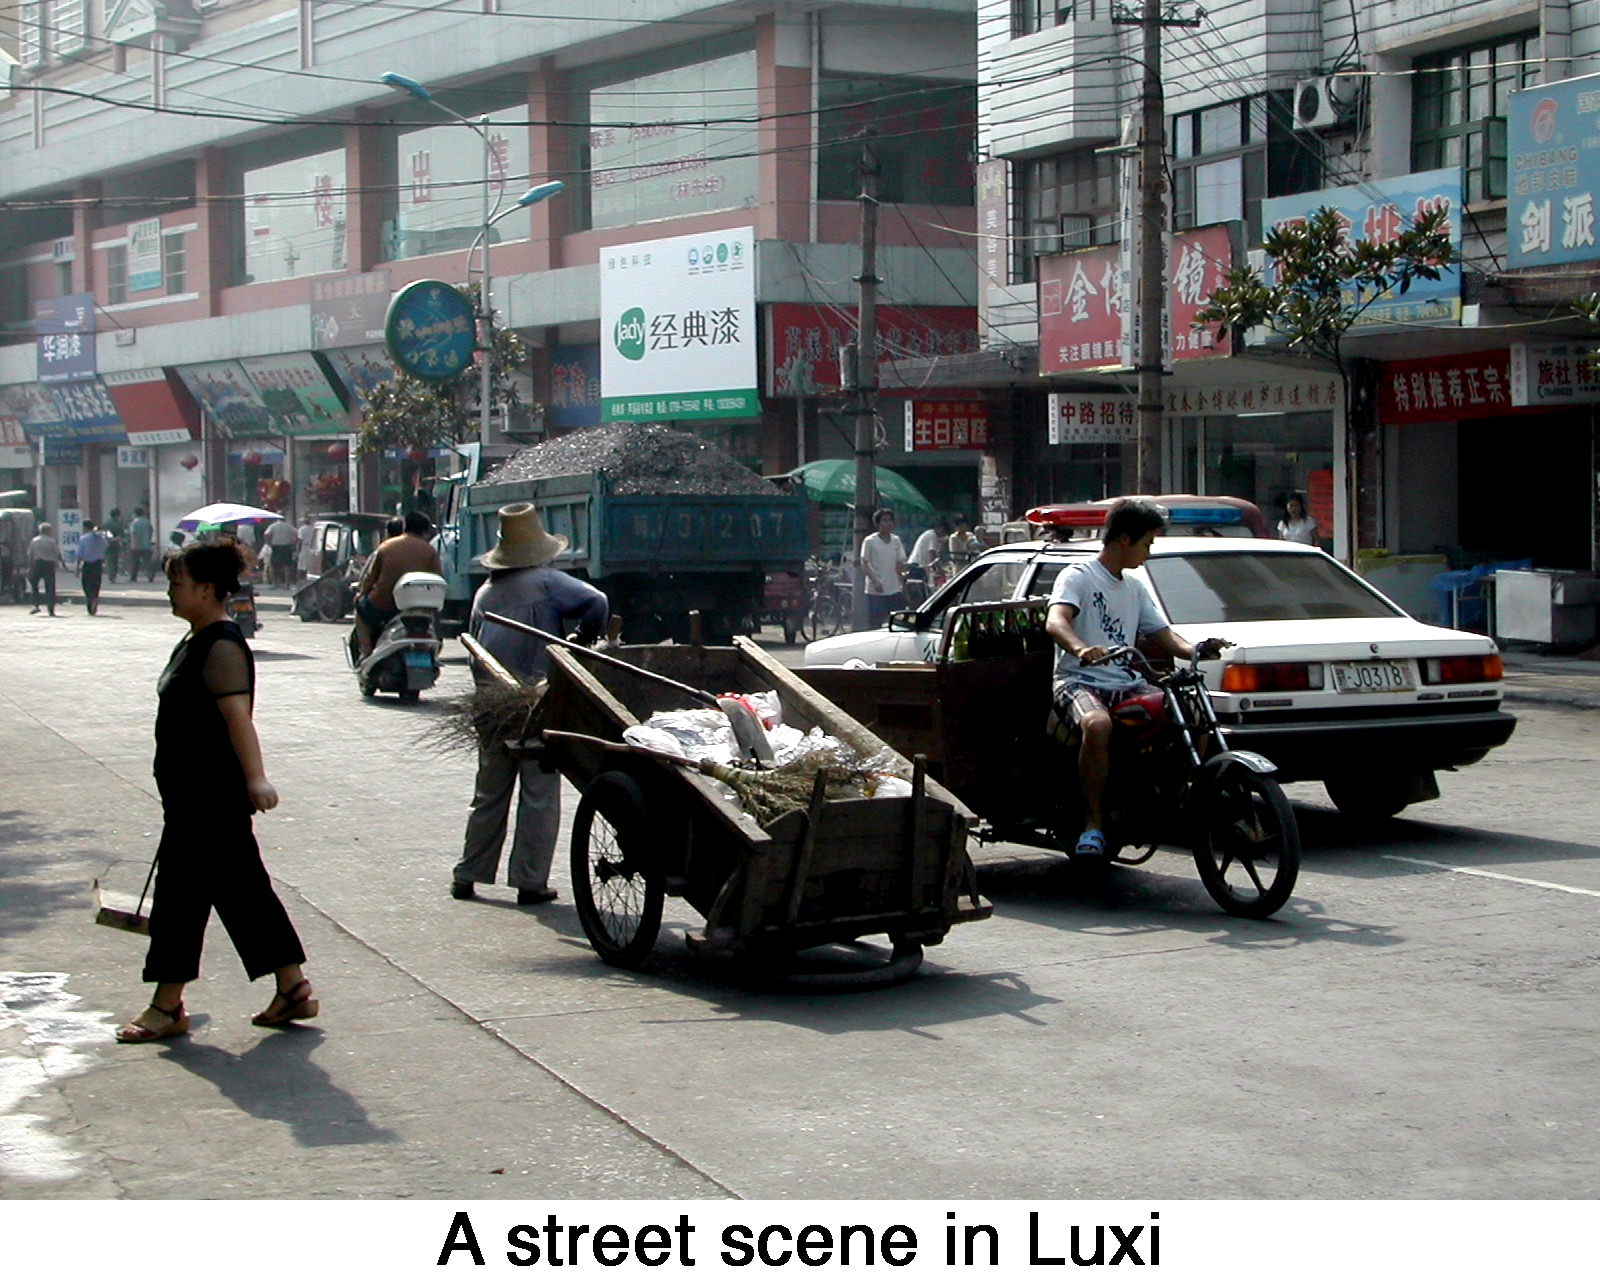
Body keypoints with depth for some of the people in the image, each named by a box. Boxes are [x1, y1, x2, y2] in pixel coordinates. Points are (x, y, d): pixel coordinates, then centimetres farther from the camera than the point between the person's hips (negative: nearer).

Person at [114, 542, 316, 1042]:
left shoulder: (222, 648, -17)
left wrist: (255, 778, -38)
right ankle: (293, 989, 16)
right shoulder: (195, 643, 14)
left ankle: (167, 1007, 6)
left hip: (210, 799, -10)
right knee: (243, 890, 12)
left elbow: (238, 717, -29)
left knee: (181, 892, -3)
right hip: (194, 797, 10)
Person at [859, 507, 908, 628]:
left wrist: (902, 584, 7)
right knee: (875, 625, -2)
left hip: (894, 591, 5)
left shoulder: (896, 540, 9)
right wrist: (875, 580, -21)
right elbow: (864, 564, -8)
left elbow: (899, 564, 15)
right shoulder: (869, 541, -5)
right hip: (875, 592, -5)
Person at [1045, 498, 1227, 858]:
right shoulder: (1078, 576, -2)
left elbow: (1162, 634, 19)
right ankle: (1093, 822, -27)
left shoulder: (1135, 589, 23)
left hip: (1128, 686, 7)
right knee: (1098, 724, -40)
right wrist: (1081, 649, -43)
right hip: (1080, 681, -6)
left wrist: (1196, 650, -5)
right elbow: (1055, 621, -20)